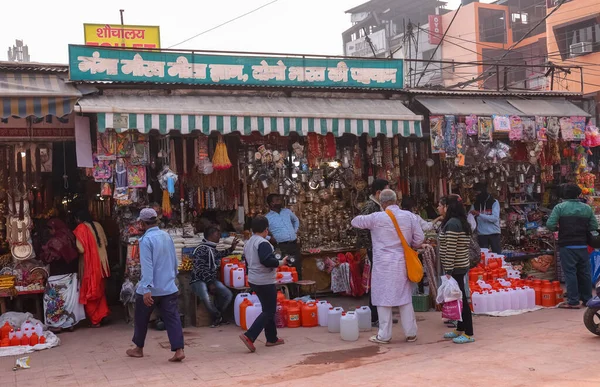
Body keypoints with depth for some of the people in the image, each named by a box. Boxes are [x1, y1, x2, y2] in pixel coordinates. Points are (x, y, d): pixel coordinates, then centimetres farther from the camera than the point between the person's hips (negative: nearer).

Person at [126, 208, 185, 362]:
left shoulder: (146, 239, -14)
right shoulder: (167, 236, 7)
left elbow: (147, 266, -21)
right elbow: (174, 260, 15)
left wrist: (147, 289, -23)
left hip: (151, 289, -5)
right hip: (169, 287, 5)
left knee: (141, 319, 15)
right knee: (172, 318, 1)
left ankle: (139, 348, 30)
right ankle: (178, 350, -10)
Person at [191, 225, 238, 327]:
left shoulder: (213, 248, 11)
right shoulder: (201, 249, -16)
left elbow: (219, 255, 35)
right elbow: (200, 269, -19)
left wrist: (232, 248, 26)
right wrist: (210, 283, -19)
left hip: (211, 279, 9)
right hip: (199, 280, -9)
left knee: (228, 294, -6)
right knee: (206, 299, -34)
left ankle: (216, 316, 12)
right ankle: (218, 316, -7)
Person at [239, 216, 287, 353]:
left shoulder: (248, 243, 10)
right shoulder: (263, 243, -19)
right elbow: (266, 260, -29)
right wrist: (280, 263, -16)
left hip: (253, 280, 9)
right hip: (265, 282, -9)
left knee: (268, 309, 18)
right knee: (269, 311, -3)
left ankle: (272, 338, 23)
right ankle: (249, 336, -13)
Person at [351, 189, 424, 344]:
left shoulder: (376, 218, -9)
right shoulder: (409, 216, -1)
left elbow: (355, 222, 5)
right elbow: (419, 238, 2)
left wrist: (362, 218, 27)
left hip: (384, 264, -3)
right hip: (402, 263, 4)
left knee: (384, 298, 4)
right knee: (405, 298, 12)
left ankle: (384, 335, 8)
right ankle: (411, 333, 19)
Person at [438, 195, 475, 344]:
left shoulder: (452, 224, -18)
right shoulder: (461, 222, 12)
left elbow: (450, 249, -21)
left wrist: (448, 271, -20)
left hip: (455, 268, -10)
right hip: (461, 266, 10)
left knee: (460, 299, -5)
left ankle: (469, 334, 0)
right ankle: (460, 329, 24)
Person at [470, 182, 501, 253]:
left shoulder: (494, 202, -3)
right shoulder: (475, 205, 8)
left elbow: (495, 218, -16)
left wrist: (479, 214, -21)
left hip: (494, 233, -3)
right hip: (481, 234, 3)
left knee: (497, 254, 2)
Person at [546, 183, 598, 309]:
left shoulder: (559, 207, -6)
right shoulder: (587, 208, 5)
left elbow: (550, 225, -14)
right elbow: (594, 226, 4)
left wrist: (558, 228, 6)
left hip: (567, 246, -3)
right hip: (582, 245, 3)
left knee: (570, 273, -2)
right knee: (585, 272, 13)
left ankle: (573, 301, -3)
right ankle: (587, 299, 22)